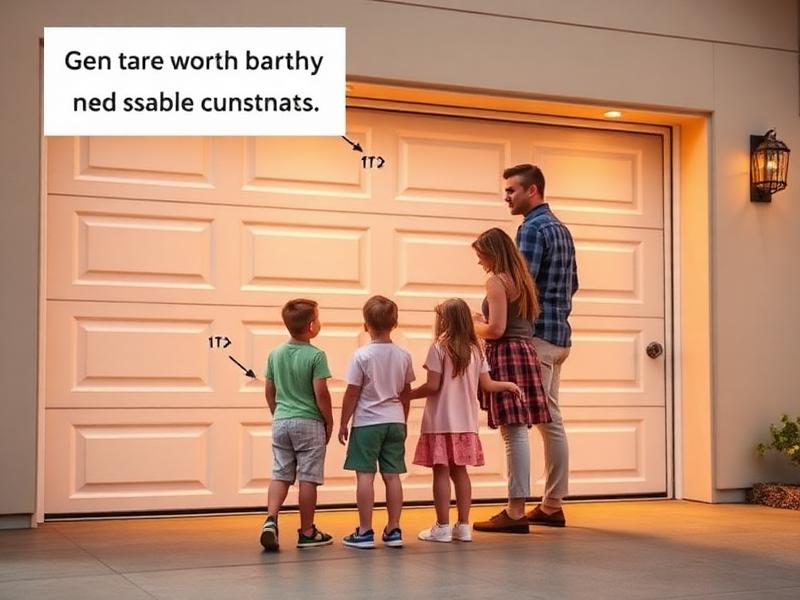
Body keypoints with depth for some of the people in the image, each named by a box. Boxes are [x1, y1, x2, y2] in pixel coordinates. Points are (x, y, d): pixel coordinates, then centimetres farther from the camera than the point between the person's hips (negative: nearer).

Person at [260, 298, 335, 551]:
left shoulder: (275, 354, 5)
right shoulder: (316, 356, -12)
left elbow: (269, 391, 10)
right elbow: (321, 393, -14)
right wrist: (329, 421, -2)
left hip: (281, 422, 5)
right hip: (309, 423, -5)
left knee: (280, 475, 9)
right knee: (308, 477, 3)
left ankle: (271, 520, -10)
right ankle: (307, 532, 12)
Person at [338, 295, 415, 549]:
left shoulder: (362, 355, -11)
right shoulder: (403, 356, 2)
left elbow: (352, 393, -9)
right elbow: (406, 393, 10)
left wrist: (343, 423, 1)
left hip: (367, 422, -4)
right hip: (395, 421, 4)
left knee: (365, 475, 0)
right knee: (392, 476, 8)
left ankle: (365, 532, 2)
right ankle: (393, 530, 12)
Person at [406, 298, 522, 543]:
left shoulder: (439, 348, -10)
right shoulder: (476, 350, 6)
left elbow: (433, 386, -13)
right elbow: (487, 385, 8)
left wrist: (408, 395, 2)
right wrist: (508, 385, 27)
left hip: (441, 421, -5)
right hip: (466, 422, 5)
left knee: (441, 471, 0)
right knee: (460, 471, 12)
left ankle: (442, 527, 3)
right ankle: (463, 526, 14)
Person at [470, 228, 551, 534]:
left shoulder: (496, 281, -10)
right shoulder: (522, 279, 17)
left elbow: (497, 329, -17)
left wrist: (474, 327, 2)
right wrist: (483, 323, 20)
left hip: (506, 354, -9)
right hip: (526, 351, 9)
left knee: (513, 433, -8)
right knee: (518, 433, 9)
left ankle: (516, 512, -6)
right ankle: (517, 508, 12)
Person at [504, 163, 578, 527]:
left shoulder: (532, 228, -11)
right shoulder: (561, 229, 18)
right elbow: (572, 284, 23)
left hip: (536, 334, -10)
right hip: (559, 333, 10)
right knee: (550, 420, 12)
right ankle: (552, 505, 16)